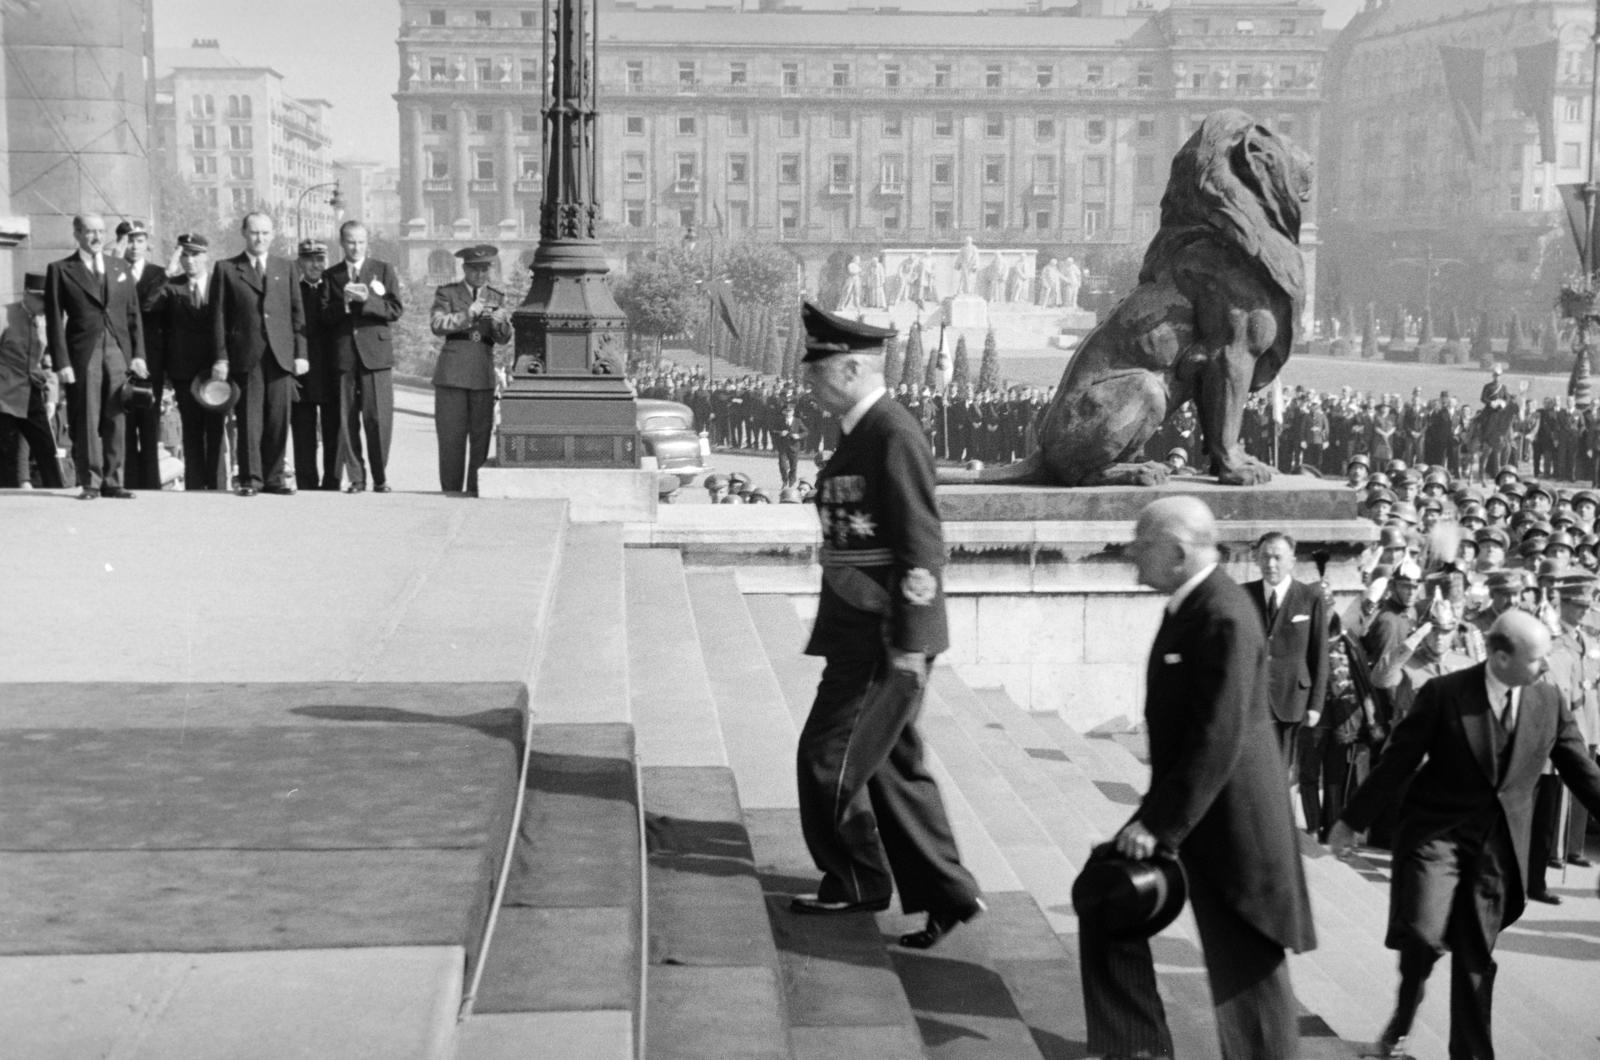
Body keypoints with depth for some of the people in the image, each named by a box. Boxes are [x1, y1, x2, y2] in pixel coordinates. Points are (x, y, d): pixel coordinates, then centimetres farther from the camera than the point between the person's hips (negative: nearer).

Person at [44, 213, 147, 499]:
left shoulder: (120, 267, 14)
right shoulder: (60, 270, 3)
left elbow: (133, 314, 13)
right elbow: (54, 320, -1)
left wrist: (138, 354, 4)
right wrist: (61, 362, -9)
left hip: (118, 353, 3)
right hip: (83, 355, -3)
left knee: (115, 422, 3)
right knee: (86, 422, -2)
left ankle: (112, 482, 9)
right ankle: (90, 483, 4)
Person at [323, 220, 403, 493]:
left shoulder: (383, 270, 10)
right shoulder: (330, 275, 14)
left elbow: (395, 310, 0)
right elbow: (325, 316, 5)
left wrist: (366, 299, -14)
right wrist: (344, 302, -13)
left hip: (376, 353, -2)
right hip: (343, 354, 2)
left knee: (379, 419, -6)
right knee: (347, 420, 0)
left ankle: (380, 478, 3)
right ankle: (356, 478, 6)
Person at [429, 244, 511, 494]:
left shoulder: (497, 297, 14)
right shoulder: (447, 293, 7)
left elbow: (503, 339, 4)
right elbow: (437, 324, -9)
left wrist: (500, 323, -18)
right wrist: (468, 314, -19)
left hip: (484, 377, 2)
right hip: (452, 376, -2)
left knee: (481, 439, 0)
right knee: (451, 438, -4)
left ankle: (476, 493, 5)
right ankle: (451, 493, 1)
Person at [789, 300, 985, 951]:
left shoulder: (894, 435, -17)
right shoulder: (862, 433, 12)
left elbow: (922, 544, -20)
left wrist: (910, 642, -20)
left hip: (886, 636, -10)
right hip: (859, 629, 10)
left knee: (829, 755, 1)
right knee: (891, 763, 13)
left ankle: (858, 882, 20)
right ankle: (946, 896, 20)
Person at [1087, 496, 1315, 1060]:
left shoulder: (1224, 619, -24)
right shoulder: (1190, 606, 6)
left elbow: (1217, 744, -26)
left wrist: (1160, 823, -23)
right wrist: (1155, 814, 19)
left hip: (1227, 818, -10)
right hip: (1181, 802, 10)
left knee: (1245, 963, 5)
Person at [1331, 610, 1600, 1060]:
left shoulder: (1549, 701, -2)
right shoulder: (1444, 693, -12)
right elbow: (1397, 761, -6)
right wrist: (1352, 821, -3)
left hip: (1498, 843, 3)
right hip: (1435, 832, -3)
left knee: (1476, 956, 7)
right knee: (1422, 934, -17)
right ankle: (1402, 1016, 13)